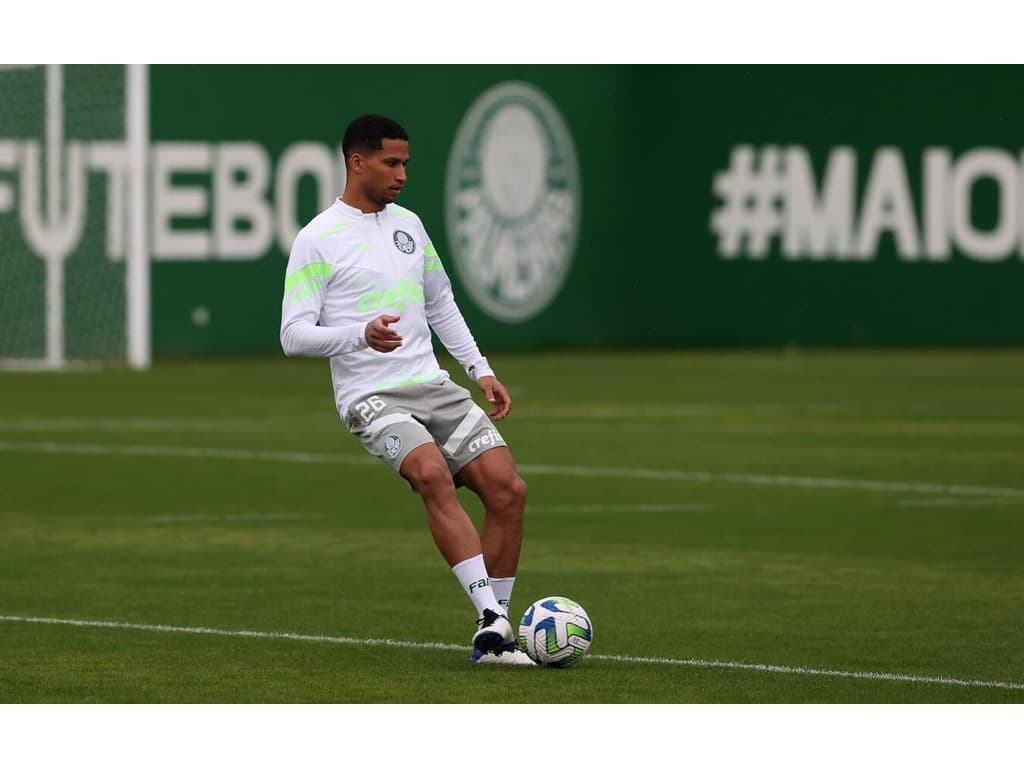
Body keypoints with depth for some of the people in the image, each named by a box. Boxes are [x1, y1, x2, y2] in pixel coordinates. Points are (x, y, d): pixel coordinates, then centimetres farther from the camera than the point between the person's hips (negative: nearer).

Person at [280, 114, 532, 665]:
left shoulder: (408, 224, 16)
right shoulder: (317, 240, -4)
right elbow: (294, 335, -9)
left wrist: (481, 370, 19)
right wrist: (362, 334, -25)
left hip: (434, 386, 7)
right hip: (371, 397, -7)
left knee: (508, 489, -9)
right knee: (433, 474, -33)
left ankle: (492, 638, -2)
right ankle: (492, 617, -35)